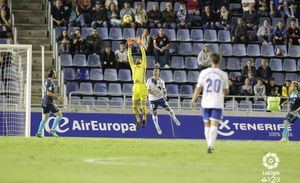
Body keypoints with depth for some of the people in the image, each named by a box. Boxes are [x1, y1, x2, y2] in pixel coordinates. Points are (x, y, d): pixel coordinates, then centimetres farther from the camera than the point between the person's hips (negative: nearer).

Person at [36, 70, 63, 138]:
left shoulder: (46, 81, 18)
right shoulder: (50, 82, -12)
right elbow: (48, 93, -21)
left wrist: (57, 98, 21)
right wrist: (57, 97, -15)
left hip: (45, 102, 10)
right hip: (49, 102, -10)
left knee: (45, 118, 13)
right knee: (59, 115, -3)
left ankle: (39, 132, 8)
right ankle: (53, 130, -7)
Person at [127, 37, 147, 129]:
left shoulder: (143, 66, 13)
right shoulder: (133, 66, 21)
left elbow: (144, 55, 7)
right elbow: (130, 57, 18)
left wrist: (140, 45, 3)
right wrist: (129, 47, 11)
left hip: (142, 86, -3)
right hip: (135, 87, 3)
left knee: (143, 105, -5)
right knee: (134, 106, -2)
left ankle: (144, 118, 18)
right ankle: (138, 120, 13)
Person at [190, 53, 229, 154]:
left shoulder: (204, 72, -1)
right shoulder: (223, 74, 0)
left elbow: (199, 87, -1)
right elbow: (225, 90, 9)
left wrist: (193, 100, 6)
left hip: (206, 102, 1)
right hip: (218, 103, -1)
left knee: (207, 124, 14)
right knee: (214, 124, -8)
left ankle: (209, 145, 20)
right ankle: (211, 145, -24)